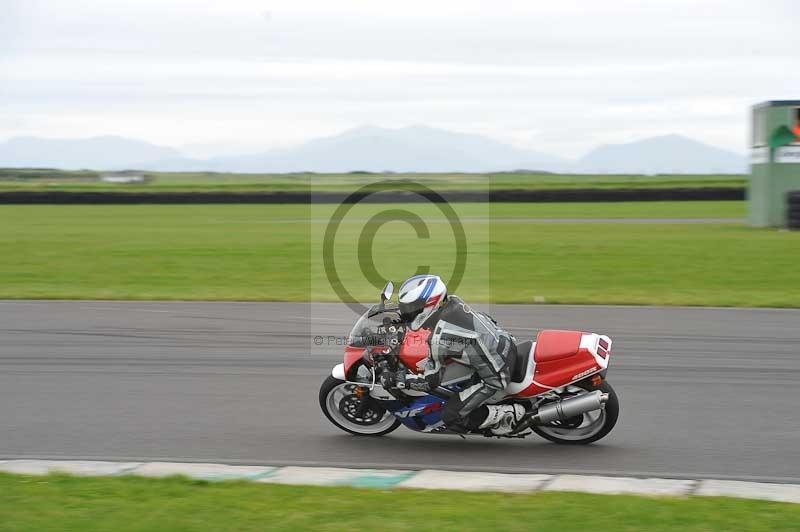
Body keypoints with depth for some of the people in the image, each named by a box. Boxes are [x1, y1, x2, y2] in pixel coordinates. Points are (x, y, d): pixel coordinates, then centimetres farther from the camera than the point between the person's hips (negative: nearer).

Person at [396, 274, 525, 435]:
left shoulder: (439, 338, -25)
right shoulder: (453, 302, -4)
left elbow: (431, 381, -14)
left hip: (495, 378, -9)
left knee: (451, 417, -4)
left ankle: (509, 414, 3)